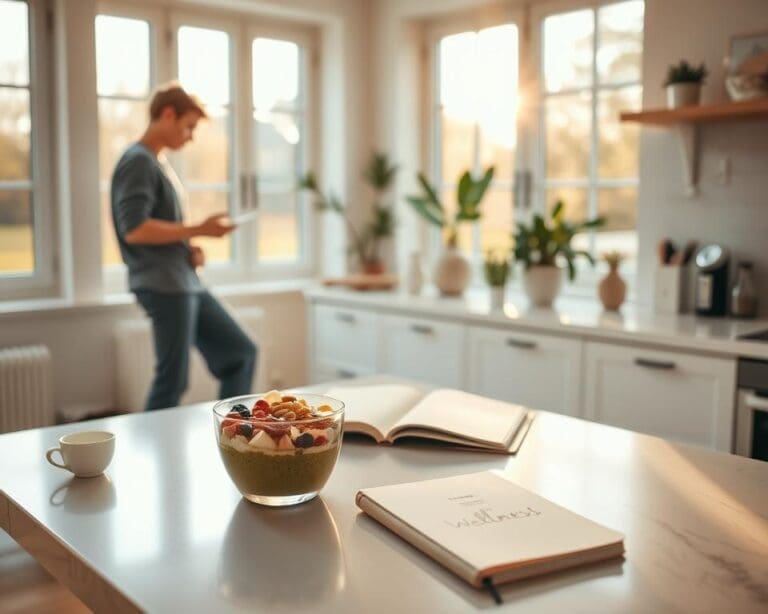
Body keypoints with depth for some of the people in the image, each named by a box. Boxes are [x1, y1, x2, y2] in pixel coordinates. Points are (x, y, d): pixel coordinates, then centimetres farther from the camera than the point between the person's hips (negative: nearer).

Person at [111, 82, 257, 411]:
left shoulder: (160, 162, 18)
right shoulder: (138, 161, -11)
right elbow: (134, 229, -21)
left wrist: (189, 249, 6)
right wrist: (198, 230, -16)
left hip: (187, 284, 10)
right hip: (164, 286, -10)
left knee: (240, 353, 11)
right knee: (173, 381, -5)